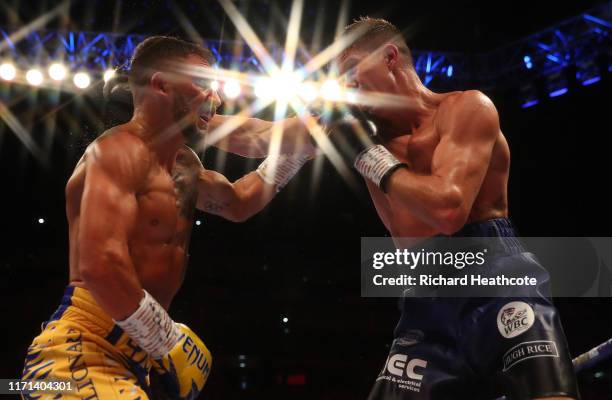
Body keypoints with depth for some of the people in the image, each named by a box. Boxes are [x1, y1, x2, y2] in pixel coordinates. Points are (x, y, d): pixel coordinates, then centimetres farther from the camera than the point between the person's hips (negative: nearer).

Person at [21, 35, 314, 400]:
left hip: (133, 351, 10)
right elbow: (100, 266, -27)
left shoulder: (184, 164, 17)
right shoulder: (122, 151, -14)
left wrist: (303, 144, 30)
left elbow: (237, 204, 36)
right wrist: (172, 345, -18)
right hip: (83, 352, -10)